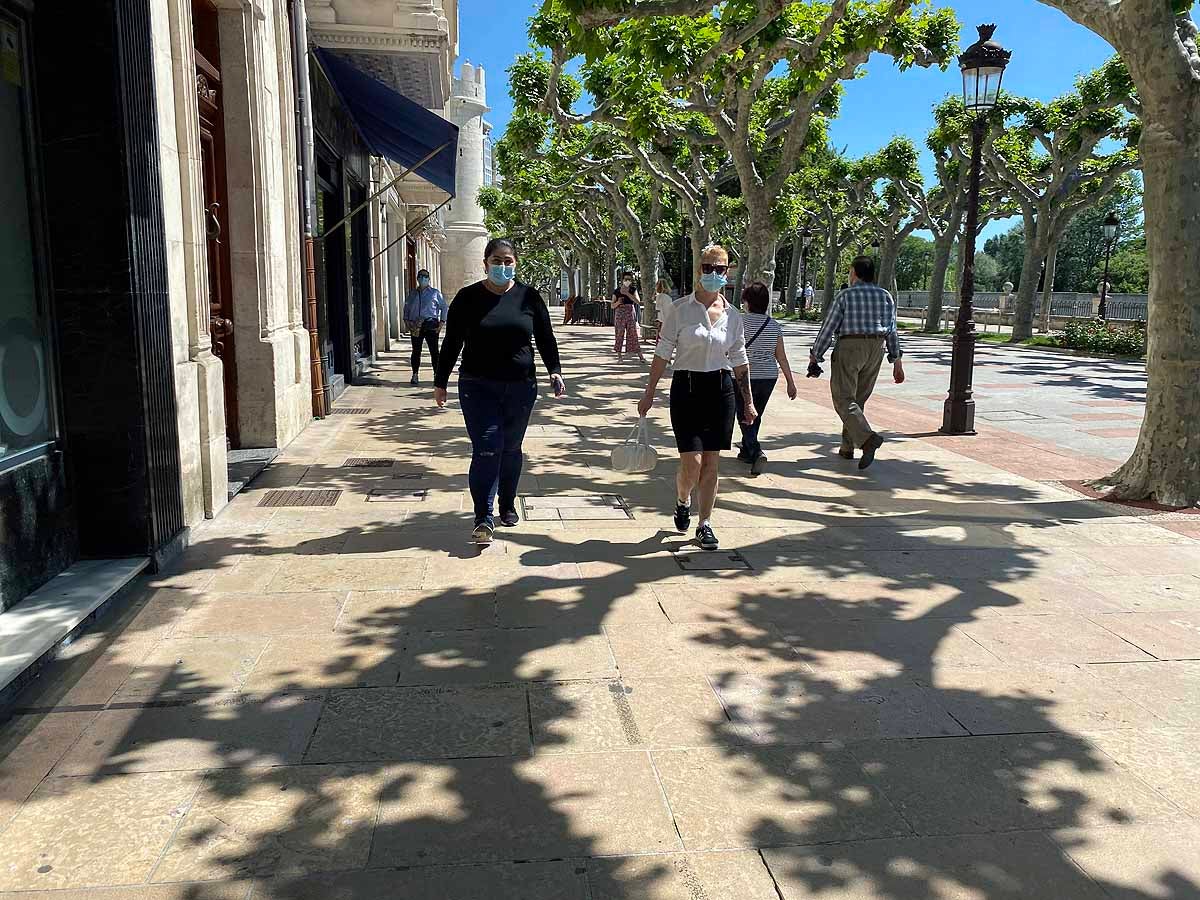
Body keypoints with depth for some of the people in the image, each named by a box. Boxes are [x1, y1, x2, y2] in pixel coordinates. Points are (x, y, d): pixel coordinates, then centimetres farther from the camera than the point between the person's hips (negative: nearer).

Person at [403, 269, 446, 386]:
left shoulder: (435, 293, 6)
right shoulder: (412, 294, 15)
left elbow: (443, 307, 5)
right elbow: (406, 308, 19)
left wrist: (441, 323, -3)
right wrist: (407, 321, 4)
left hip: (431, 325, -3)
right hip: (415, 326, 3)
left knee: (434, 351, -4)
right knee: (416, 351, 5)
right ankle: (415, 375, 13)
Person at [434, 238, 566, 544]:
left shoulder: (528, 297, 4)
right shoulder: (468, 297, 0)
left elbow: (545, 338, 8)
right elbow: (451, 343, 5)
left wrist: (554, 370, -6)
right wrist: (440, 382, 5)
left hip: (520, 388, 2)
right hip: (478, 388, -2)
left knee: (511, 450, 12)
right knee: (486, 450, -10)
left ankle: (508, 506, 29)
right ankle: (484, 519, -10)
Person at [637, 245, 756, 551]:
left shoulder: (733, 316, 6)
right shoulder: (680, 308, -3)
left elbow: (739, 360, 13)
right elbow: (663, 353, -1)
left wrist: (748, 402, 12)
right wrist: (649, 392, -3)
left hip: (720, 390, 3)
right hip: (686, 388, -3)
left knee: (711, 464, 4)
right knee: (691, 464, -8)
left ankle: (705, 525, 17)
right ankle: (682, 502, 26)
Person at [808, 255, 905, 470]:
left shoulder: (845, 296, -4)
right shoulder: (886, 297, 9)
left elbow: (828, 329, -5)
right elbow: (892, 332, 8)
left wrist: (815, 356, 2)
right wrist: (897, 361, 12)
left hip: (849, 347, -6)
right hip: (876, 350, 6)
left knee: (844, 399, -7)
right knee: (859, 399, 14)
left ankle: (868, 438, -28)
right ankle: (847, 447, 17)